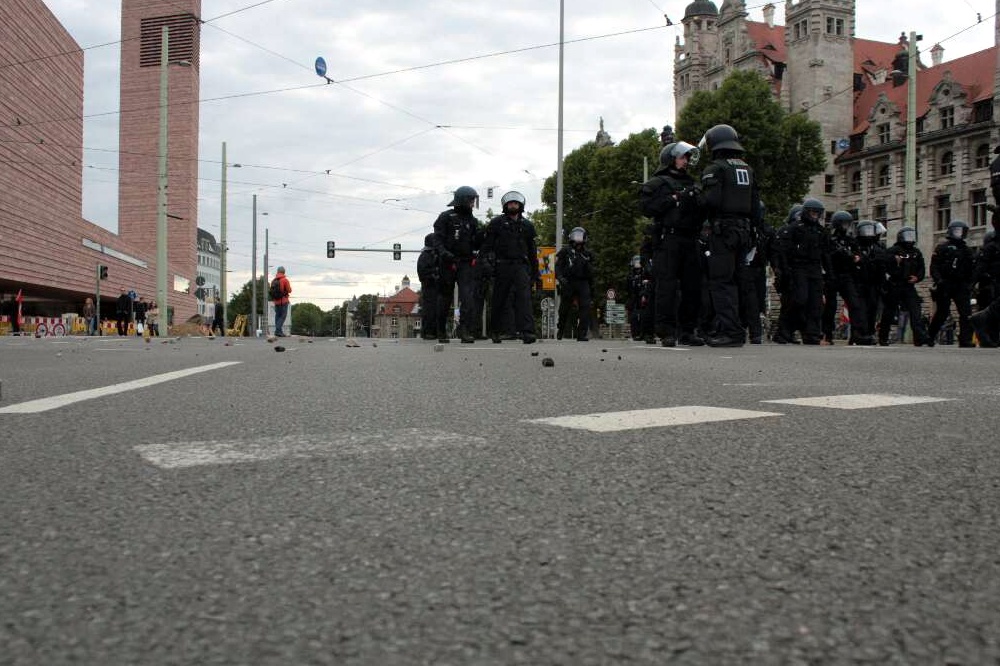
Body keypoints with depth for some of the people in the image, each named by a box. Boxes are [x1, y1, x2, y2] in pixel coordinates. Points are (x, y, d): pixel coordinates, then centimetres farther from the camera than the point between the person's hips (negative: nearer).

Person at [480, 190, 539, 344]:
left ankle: (527, 331, -24)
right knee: (499, 301, 6)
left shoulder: (527, 226, 15)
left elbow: (532, 251, 20)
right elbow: (486, 245, 0)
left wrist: (536, 274, 17)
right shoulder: (497, 223, 6)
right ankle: (495, 331, 22)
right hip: (502, 266, -1)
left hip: (521, 266, 1)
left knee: (524, 297, -15)